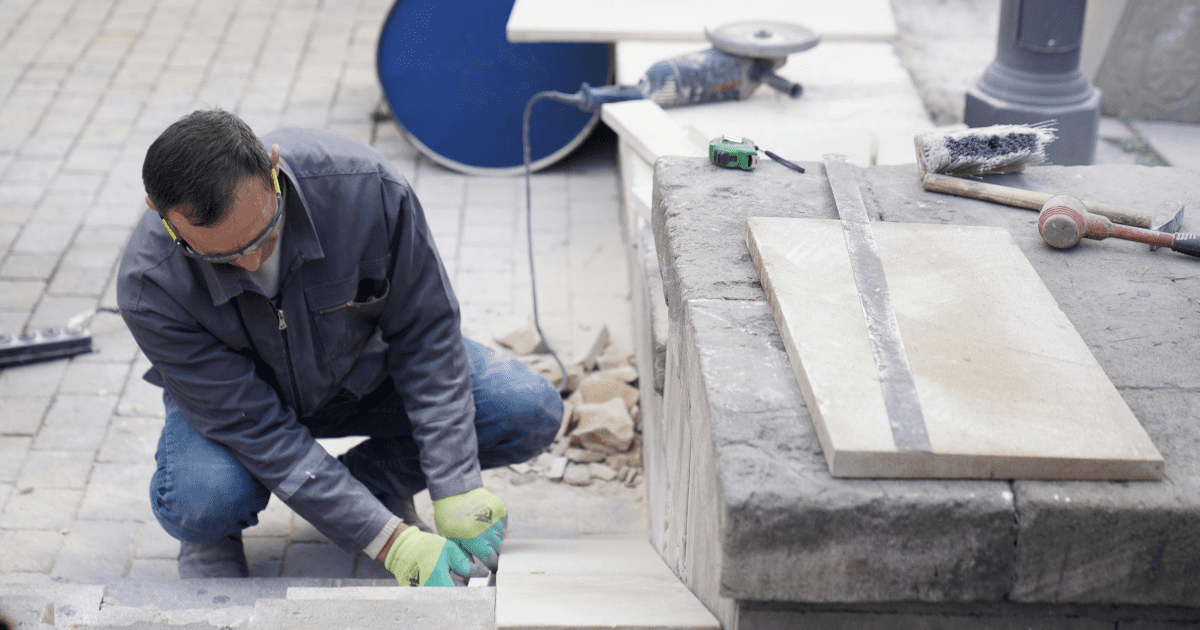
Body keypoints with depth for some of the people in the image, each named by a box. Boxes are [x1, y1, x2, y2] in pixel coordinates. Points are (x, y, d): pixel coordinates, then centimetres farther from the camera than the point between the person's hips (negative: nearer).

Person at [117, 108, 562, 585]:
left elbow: (426, 333, -21)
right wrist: (391, 541, -36)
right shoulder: (150, 287, -34)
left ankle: (368, 480, 5)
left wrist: (457, 491, -26)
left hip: (360, 368, 2)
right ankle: (214, 532, 4)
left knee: (531, 412, -19)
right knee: (200, 503, -36)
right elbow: (256, 430, -32)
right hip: (235, 396, -2)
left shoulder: (364, 187, -33)